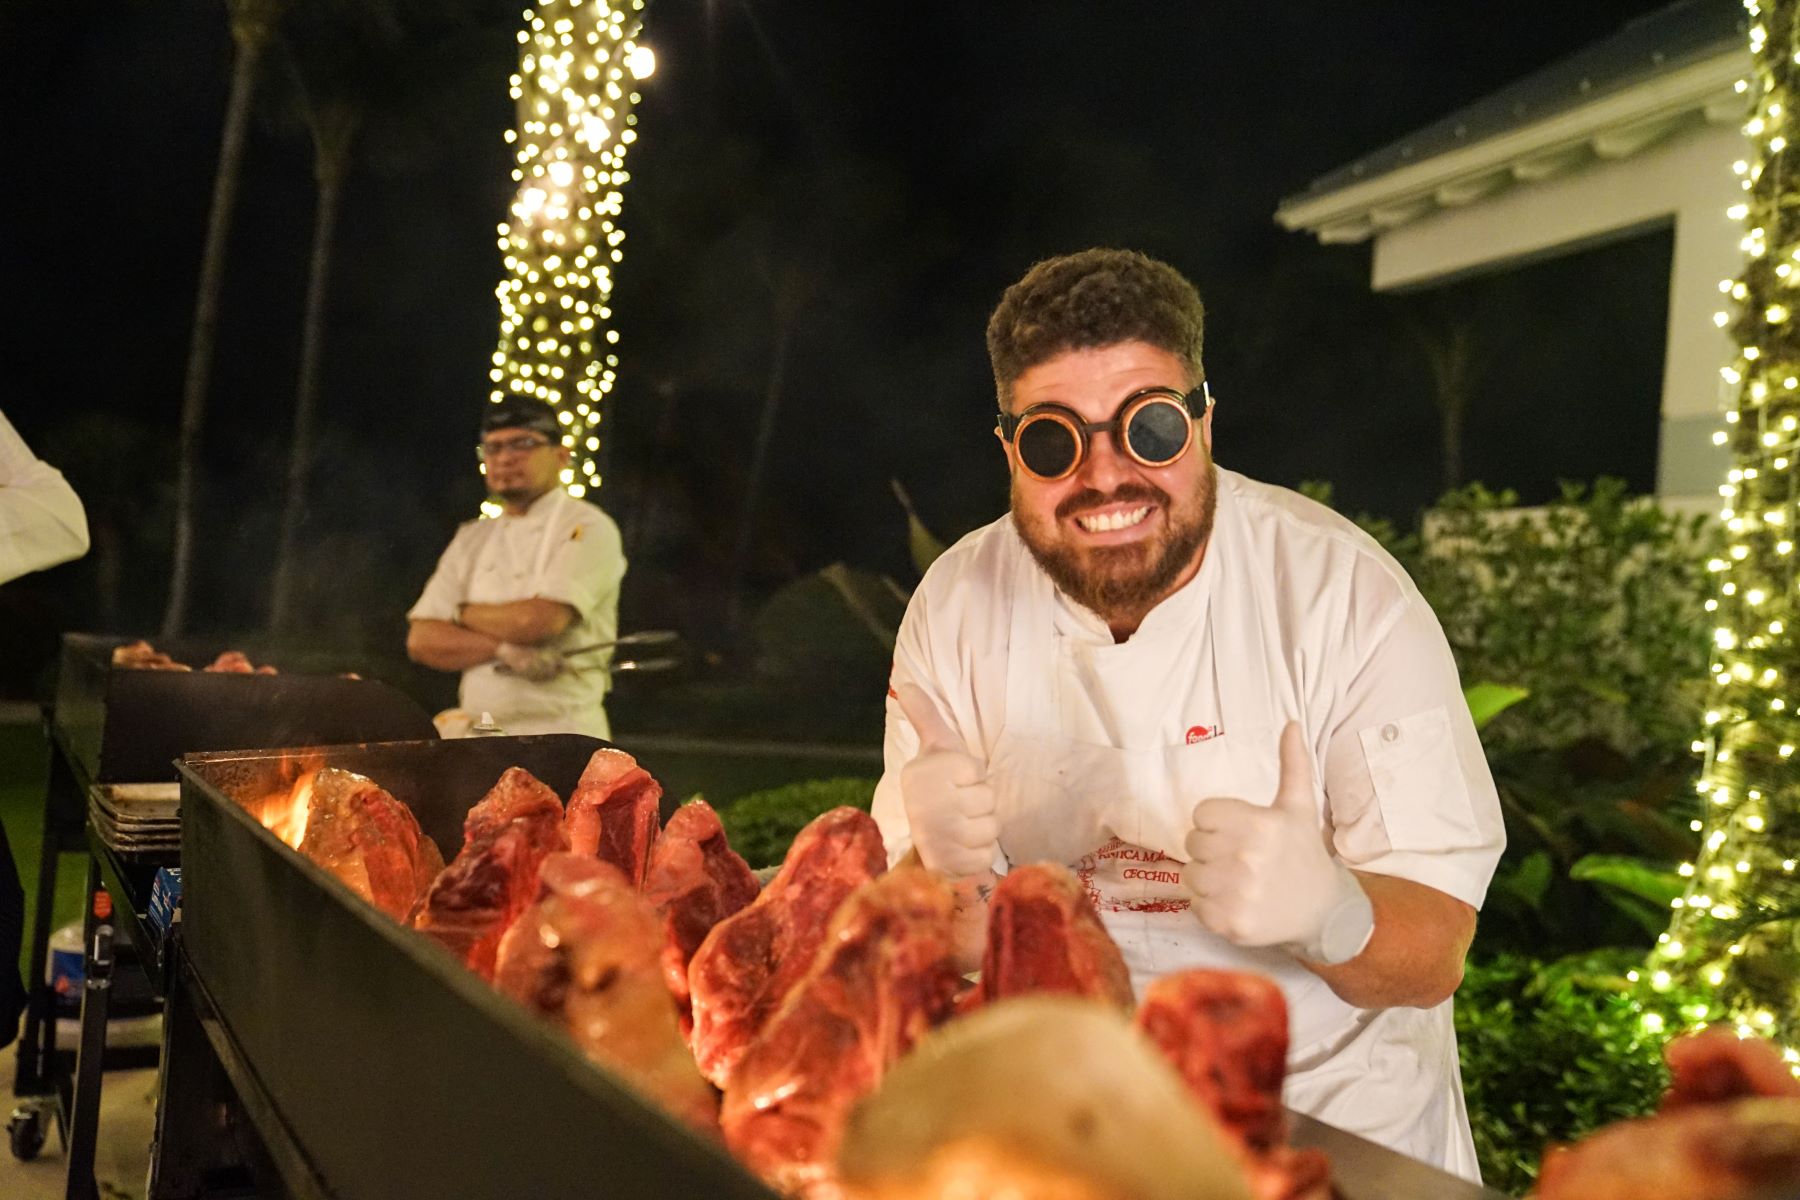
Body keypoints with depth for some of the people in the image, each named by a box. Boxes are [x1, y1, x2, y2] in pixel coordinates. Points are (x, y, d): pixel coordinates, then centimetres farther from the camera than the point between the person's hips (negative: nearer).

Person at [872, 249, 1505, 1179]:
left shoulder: (1348, 596, -14)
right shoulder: (958, 608, -8)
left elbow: (1434, 958, -14)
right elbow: (933, 959, -6)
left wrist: (1326, 911, -35)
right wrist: (946, 876, -28)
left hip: (1338, 1107, -1)